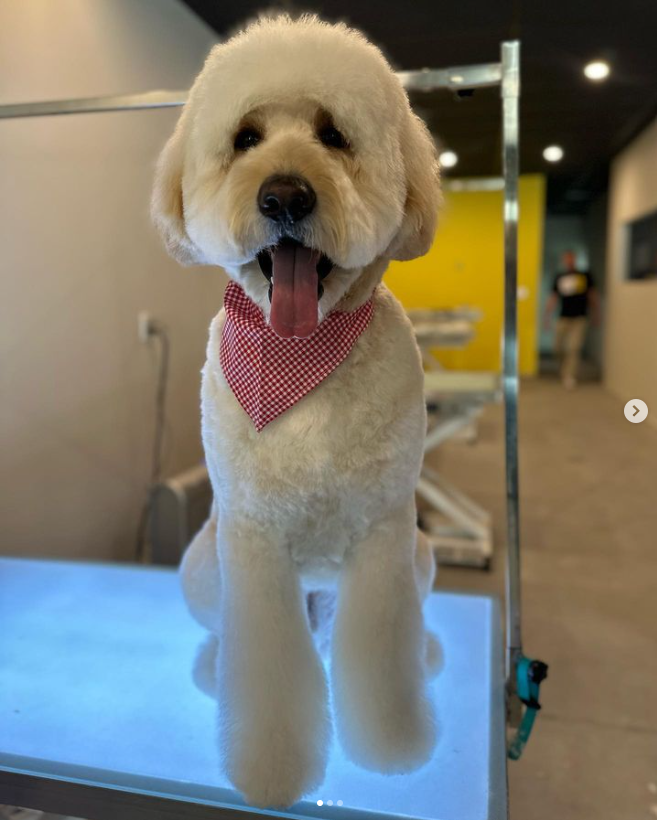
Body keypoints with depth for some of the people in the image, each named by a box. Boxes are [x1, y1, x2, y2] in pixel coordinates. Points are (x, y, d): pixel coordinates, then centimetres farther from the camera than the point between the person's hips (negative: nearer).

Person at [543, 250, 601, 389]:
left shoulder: (585, 276, 5)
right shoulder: (559, 278, 8)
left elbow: (593, 296, 10)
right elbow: (553, 299, 12)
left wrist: (596, 315, 10)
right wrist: (547, 316, 8)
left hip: (579, 319, -2)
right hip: (563, 318, 2)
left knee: (574, 348, -12)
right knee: (558, 348, 4)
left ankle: (569, 377, -8)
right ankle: (568, 368, 31)